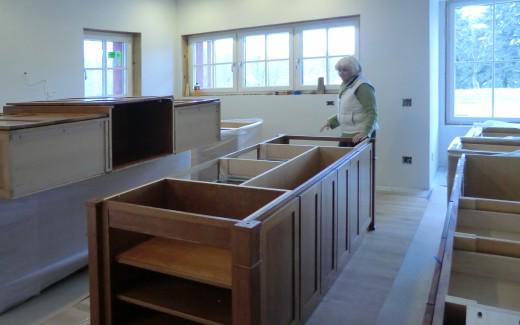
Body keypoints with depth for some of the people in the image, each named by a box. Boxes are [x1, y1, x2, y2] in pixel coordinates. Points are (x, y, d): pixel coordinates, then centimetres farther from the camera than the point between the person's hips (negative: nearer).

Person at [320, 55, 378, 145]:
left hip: (359, 136, -9)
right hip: (346, 134, 9)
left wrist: (364, 132, -29)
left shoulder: (363, 86, -15)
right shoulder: (346, 85, 13)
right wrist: (331, 121, 14)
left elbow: (371, 113, -19)